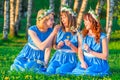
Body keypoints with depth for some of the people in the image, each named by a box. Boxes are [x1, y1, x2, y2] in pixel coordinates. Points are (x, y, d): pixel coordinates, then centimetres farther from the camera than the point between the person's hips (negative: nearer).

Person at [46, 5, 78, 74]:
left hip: (70, 60, -3)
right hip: (58, 58, 3)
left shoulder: (77, 33, -1)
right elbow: (54, 46, 20)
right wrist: (57, 46, -2)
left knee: (59, 71, -31)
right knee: (50, 71, -26)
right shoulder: (59, 31, 10)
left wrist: (71, 46, -18)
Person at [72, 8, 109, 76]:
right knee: (75, 72, -26)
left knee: (88, 73, -33)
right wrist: (82, 62, -13)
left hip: (98, 63, -3)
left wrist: (90, 51, -12)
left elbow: (105, 56, -4)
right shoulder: (82, 35, 12)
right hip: (85, 62, 3)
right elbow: (80, 52, 6)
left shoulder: (102, 37, -2)